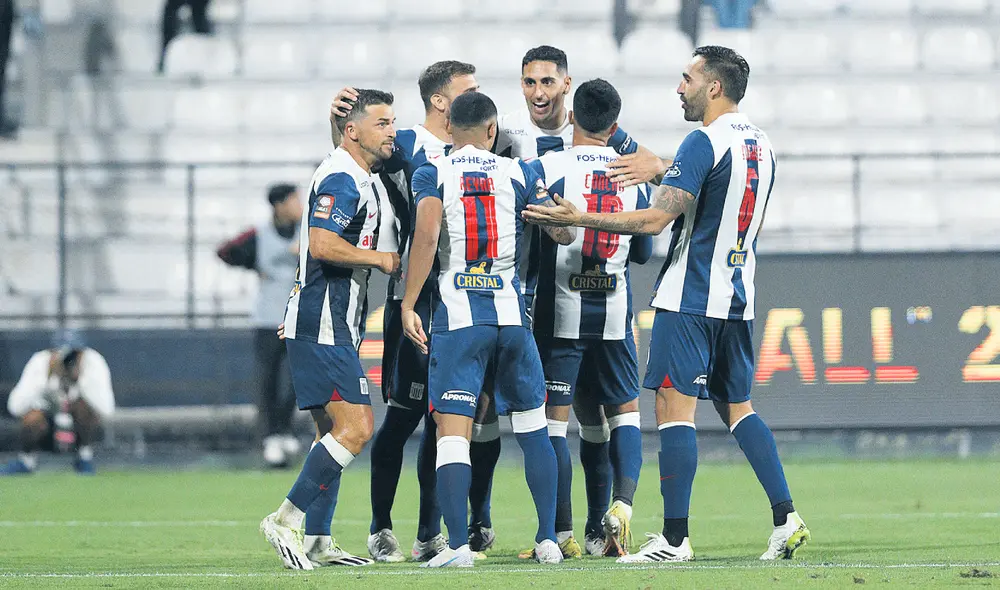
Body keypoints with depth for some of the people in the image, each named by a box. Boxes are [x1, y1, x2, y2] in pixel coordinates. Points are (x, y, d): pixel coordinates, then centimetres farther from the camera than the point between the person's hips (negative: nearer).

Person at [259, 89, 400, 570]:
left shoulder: (362, 178, 18)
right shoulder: (341, 179, -14)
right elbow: (321, 244, -26)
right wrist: (380, 259, -15)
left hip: (333, 327, 11)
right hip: (323, 328, -11)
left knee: (334, 431, 12)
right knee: (355, 427, -14)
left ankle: (316, 541, 14)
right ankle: (286, 520, -10)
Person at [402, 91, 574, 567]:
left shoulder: (432, 174, 2)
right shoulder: (517, 174, 8)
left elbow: (426, 236, -14)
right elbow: (564, 233, 7)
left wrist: (408, 305, -12)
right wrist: (565, 227, 31)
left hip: (456, 314, -2)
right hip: (511, 311, 2)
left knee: (453, 433, -4)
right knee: (533, 429, 15)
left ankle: (458, 545, -15)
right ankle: (548, 539, 15)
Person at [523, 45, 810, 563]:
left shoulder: (705, 142, -14)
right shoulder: (761, 145, 13)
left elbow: (656, 219, -20)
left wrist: (578, 219, -15)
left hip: (689, 299, -8)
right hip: (737, 300, 8)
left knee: (675, 406, -6)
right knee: (736, 406, 15)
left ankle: (674, 538, -8)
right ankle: (785, 519, 6)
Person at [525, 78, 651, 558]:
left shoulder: (547, 168, -9)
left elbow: (525, 241, -7)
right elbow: (643, 251, 12)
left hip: (559, 312, -3)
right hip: (614, 314, 3)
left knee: (553, 418, 3)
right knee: (624, 411, 13)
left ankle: (561, 531, 1)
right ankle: (622, 502, -9)